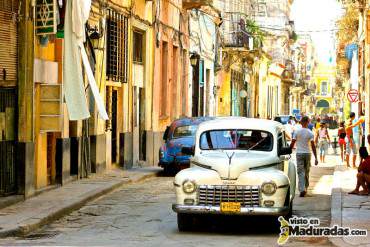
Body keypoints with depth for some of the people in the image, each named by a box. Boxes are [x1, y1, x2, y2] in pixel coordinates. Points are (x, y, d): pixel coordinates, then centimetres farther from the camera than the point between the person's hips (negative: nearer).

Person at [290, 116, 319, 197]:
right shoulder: (310, 133, -4)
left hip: (299, 154, -1)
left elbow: (292, 143, -3)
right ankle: (305, 188, 24)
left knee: (301, 172, -3)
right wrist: (316, 158, -6)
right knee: (307, 172, 15)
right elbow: (313, 146, -8)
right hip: (307, 153, 1)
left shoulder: (297, 132, -4)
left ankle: (302, 189, -18)